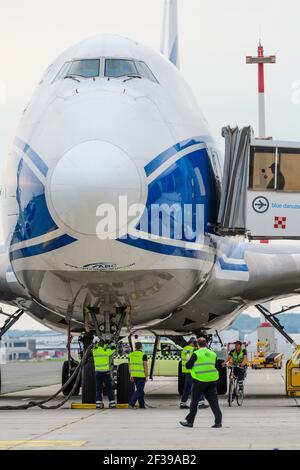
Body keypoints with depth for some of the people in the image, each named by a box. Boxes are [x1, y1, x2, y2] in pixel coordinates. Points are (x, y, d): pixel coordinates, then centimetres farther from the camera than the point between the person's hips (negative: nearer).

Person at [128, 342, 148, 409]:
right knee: (139, 390, -5)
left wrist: (131, 376, 13)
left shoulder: (131, 354, 5)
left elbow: (129, 365, 8)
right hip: (141, 375, -6)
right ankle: (131, 403, -19)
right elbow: (145, 366, -14)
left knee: (140, 390, 15)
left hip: (134, 375, 6)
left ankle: (142, 406, 15)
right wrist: (146, 377, -9)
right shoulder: (143, 355, -11)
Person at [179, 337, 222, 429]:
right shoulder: (213, 354, 8)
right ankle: (218, 421, -5)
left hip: (200, 381, -4)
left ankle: (189, 421, 14)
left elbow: (188, 366, -5)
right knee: (213, 401, 4)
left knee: (194, 401, 7)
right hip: (212, 380, 4)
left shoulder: (196, 354, -8)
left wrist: (188, 360, 15)